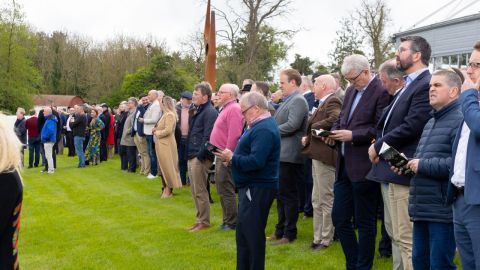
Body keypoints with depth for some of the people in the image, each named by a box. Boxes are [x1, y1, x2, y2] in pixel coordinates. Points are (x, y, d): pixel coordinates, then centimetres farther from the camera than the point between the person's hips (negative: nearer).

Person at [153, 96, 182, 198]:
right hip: (162, 144, 9)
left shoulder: (169, 115, -15)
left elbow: (168, 130, -23)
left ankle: (168, 190, 4)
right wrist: (156, 129, 4)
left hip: (166, 145, -9)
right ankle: (166, 188, 20)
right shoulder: (165, 114, 13)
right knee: (163, 167, 13)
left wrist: (157, 133, -10)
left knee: (167, 167, -2)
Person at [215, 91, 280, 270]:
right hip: (251, 186, 11)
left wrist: (232, 158, -17)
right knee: (243, 233, 17)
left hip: (258, 188, -11)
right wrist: (233, 157, 3)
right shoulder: (260, 125, 14)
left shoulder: (263, 130, -21)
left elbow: (256, 161, -30)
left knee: (252, 234, -2)